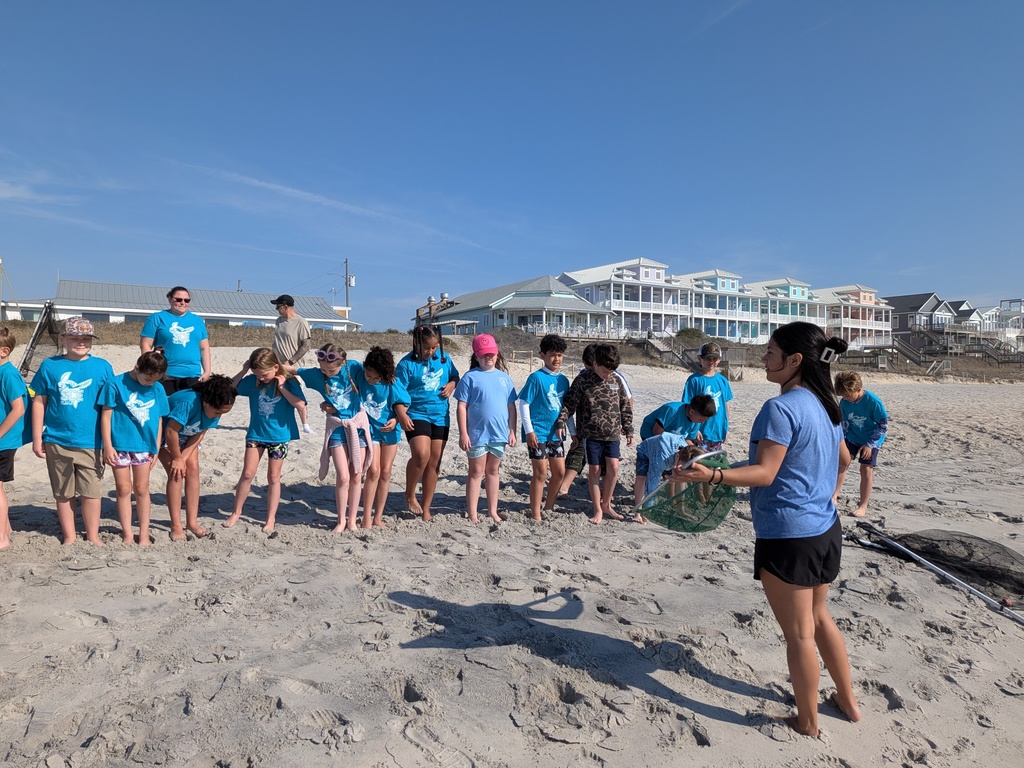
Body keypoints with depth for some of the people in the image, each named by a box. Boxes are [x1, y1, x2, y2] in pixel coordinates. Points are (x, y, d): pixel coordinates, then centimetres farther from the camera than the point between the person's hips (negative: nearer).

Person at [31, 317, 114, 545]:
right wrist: (37, 438, 3)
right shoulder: (50, 366, 2)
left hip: (91, 443, -1)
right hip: (57, 443, 1)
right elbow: (39, 402, 6)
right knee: (63, 493, 13)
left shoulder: (102, 367, 0)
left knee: (91, 492, 4)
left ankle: (93, 536, 19)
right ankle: (69, 536, 27)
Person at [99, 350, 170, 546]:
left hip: (144, 445, 2)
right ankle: (127, 533, 18)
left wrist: (156, 449, 4)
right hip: (120, 445, -2)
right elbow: (106, 415, -7)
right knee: (123, 489, 8)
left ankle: (144, 533, 19)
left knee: (141, 489, 11)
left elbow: (159, 420, 4)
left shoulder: (157, 389, 0)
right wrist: (107, 446, -10)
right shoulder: (116, 384, -9)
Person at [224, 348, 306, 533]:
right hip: (255, 434, 3)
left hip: (279, 436, -2)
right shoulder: (252, 380, -2)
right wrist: (243, 371, -7)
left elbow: (300, 404, -23)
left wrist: (282, 387, -26)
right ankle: (236, 512, 24)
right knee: (247, 474, 5)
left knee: (273, 477, 7)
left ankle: (271, 518, 18)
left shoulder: (289, 382, -12)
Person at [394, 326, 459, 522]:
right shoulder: (407, 364, -8)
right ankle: (410, 495, 3)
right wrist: (401, 414, -25)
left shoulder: (444, 358, 6)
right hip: (417, 415, -5)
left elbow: (455, 376, 20)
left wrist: (451, 385, -3)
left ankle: (426, 507, 21)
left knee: (434, 462, 8)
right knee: (421, 455, -24)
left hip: (441, 416, 5)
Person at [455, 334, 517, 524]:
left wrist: (512, 431, 6)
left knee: (493, 471, 16)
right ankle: (472, 515, 12)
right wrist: (463, 433, -12)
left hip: (499, 434, 4)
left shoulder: (504, 377, 7)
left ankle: (493, 511, 26)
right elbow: (462, 407, -7)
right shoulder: (470, 377, -5)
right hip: (477, 434, -4)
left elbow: (511, 407, 10)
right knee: (476, 472, 5)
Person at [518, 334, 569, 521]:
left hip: (556, 433, 6)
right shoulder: (536, 378, -11)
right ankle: (536, 515, 11)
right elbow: (524, 404, -11)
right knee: (541, 473, -2)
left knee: (560, 472, 10)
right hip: (538, 433, -6)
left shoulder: (563, 380, 7)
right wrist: (529, 431, -15)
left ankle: (548, 508, 29)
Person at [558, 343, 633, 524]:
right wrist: (561, 422, -20)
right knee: (594, 470, 2)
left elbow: (625, 407, 13)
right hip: (591, 434, -3)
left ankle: (606, 505, 17)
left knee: (613, 468, -3)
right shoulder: (583, 380, -7)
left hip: (612, 434, 3)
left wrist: (628, 430, 12)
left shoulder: (616, 380, 5)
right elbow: (569, 404, -7)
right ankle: (598, 510, 14)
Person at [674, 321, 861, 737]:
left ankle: (808, 723, 25)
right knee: (818, 617, 26)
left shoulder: (781, 408, -20)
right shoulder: (825, 405, 8)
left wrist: (711, 475, -36)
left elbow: (765, 473, -25)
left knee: (799, 633, 7)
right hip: (826, 530, 9)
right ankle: (848, 701, 40)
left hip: (788, 536, -9)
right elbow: (843, 458, 21)